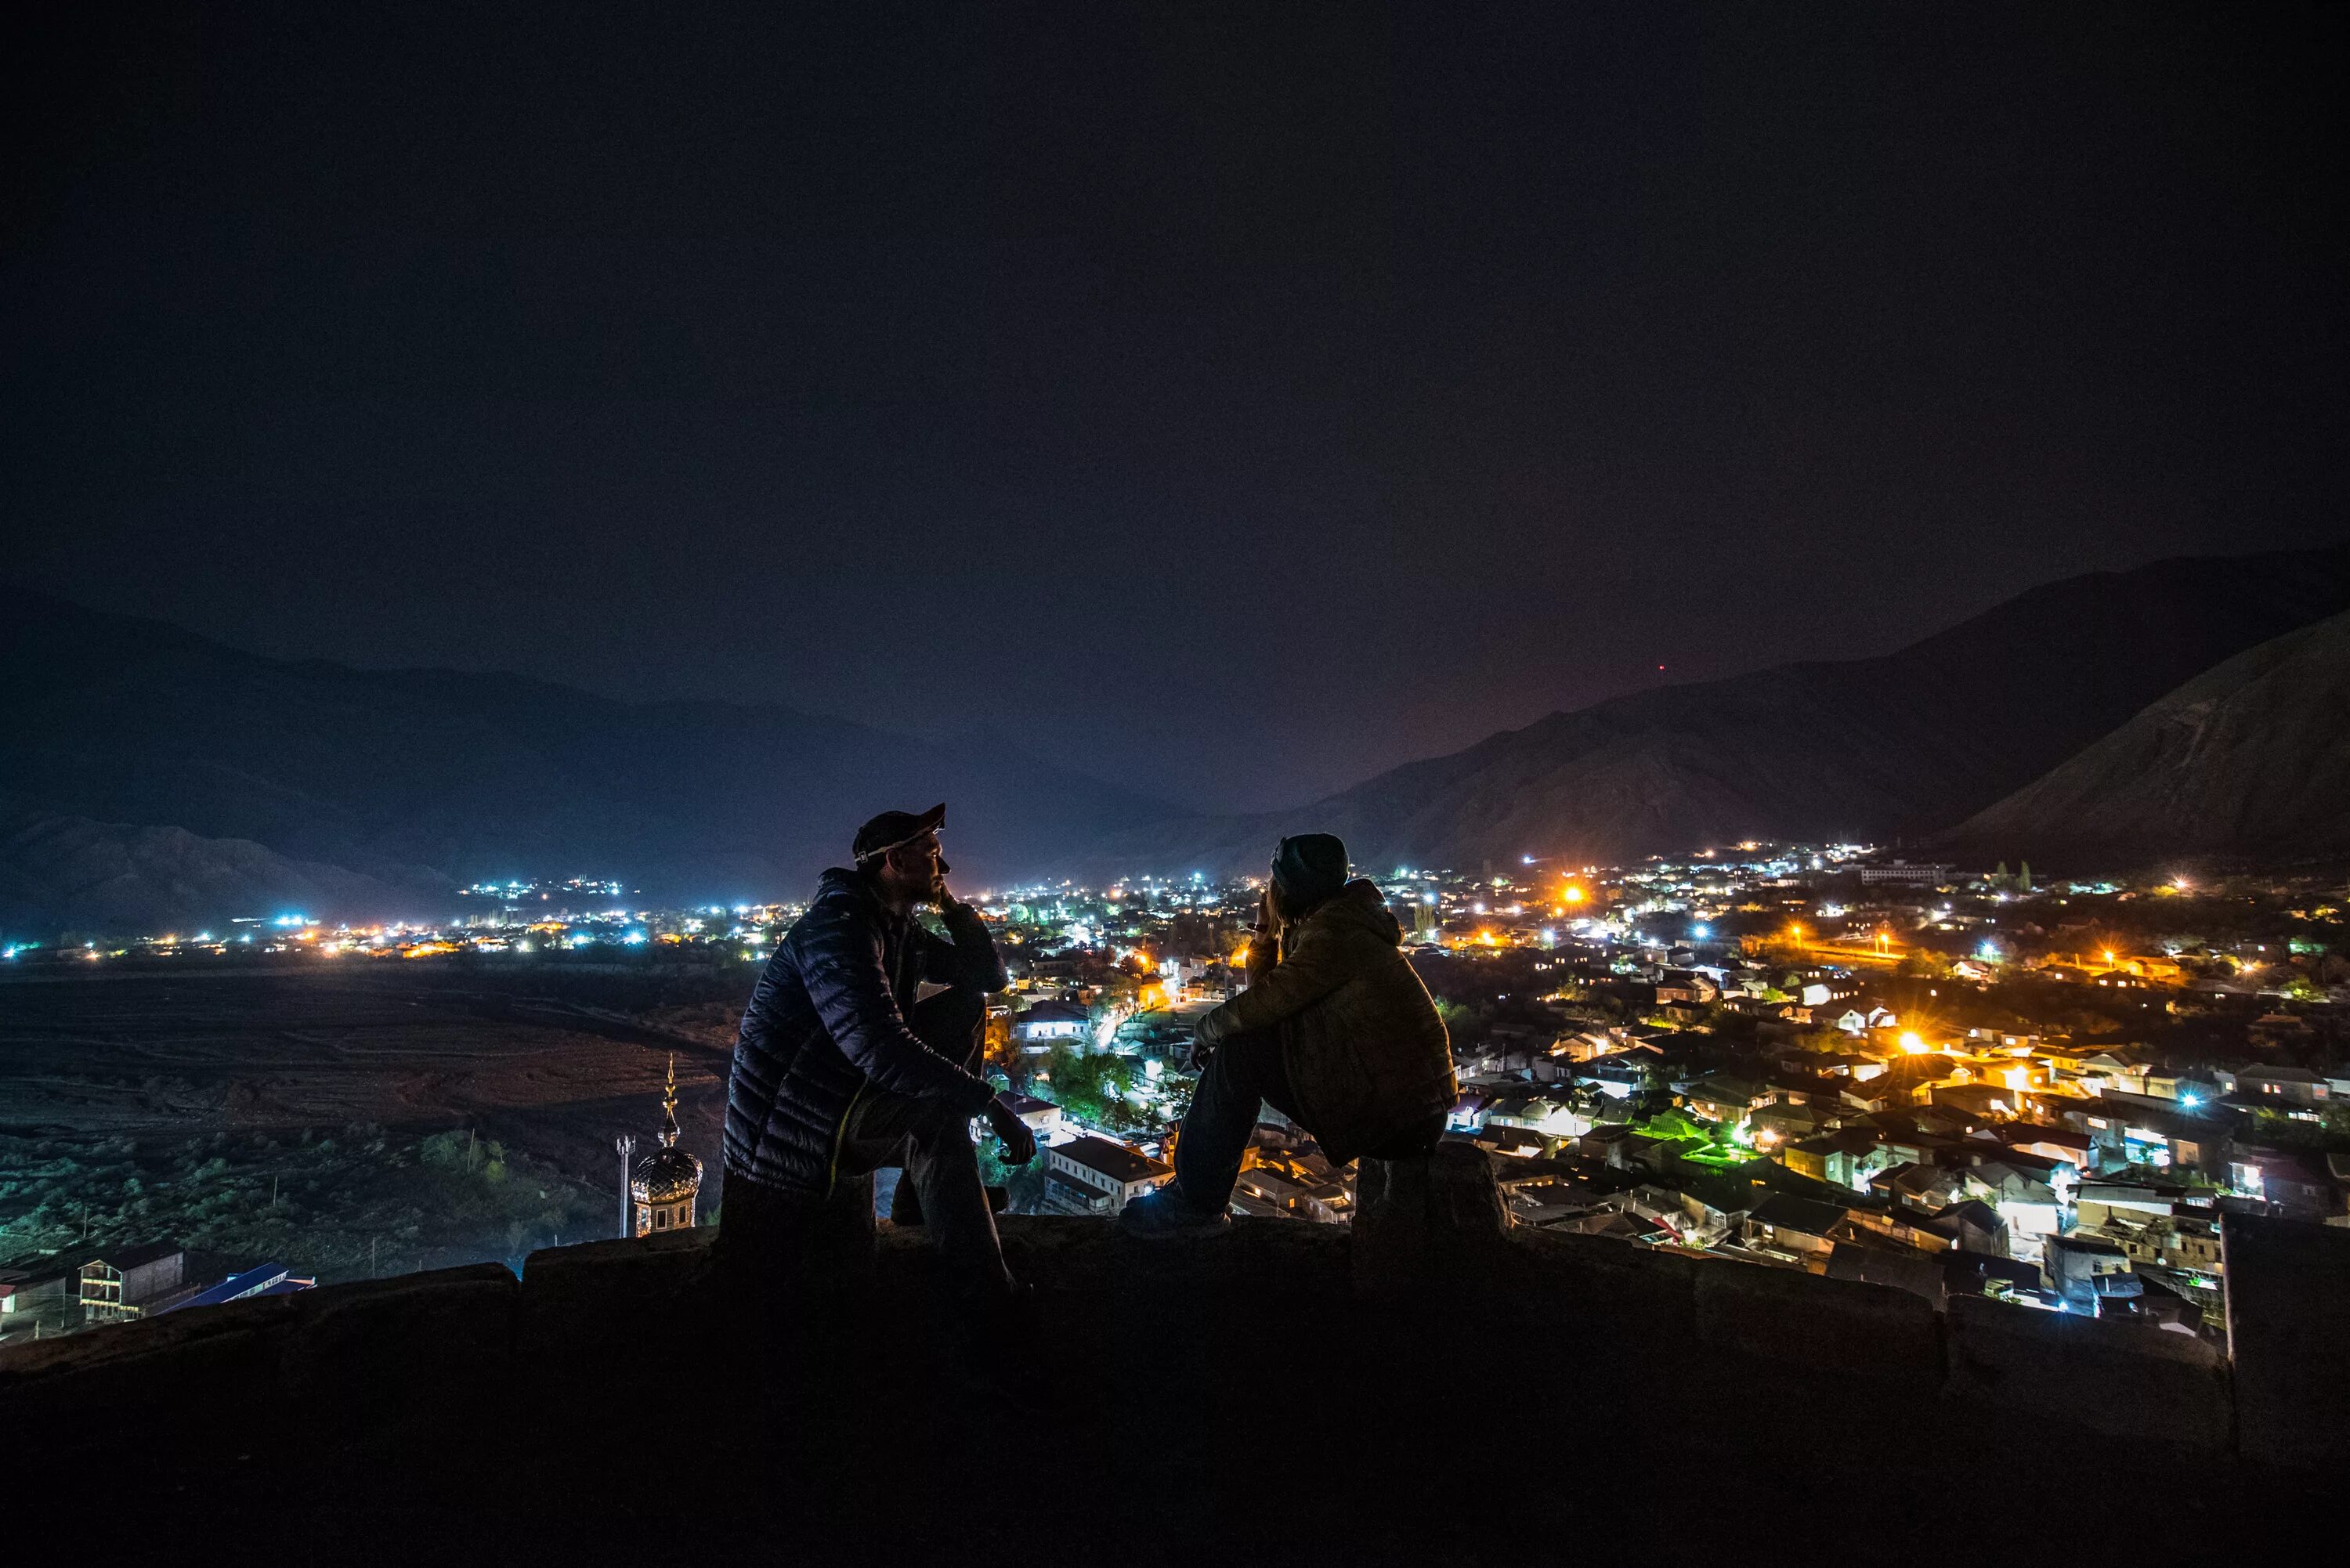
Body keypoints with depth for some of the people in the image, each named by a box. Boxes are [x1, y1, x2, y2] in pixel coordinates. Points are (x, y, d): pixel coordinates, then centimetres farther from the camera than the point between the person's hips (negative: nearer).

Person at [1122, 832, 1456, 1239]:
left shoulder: (1335, 928, -15)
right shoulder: (1315, 927, 16)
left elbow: (1265, 1000, -18)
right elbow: (1264, 988, 17)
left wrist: (1207, 1028, -1)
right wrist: (1267, 931, 9)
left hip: (1400, 1109, -10)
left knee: (1240, 1050, -11)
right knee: (1245, 1043, 14)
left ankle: (1196, 1204, -5)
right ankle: (1195, 1187, 14)